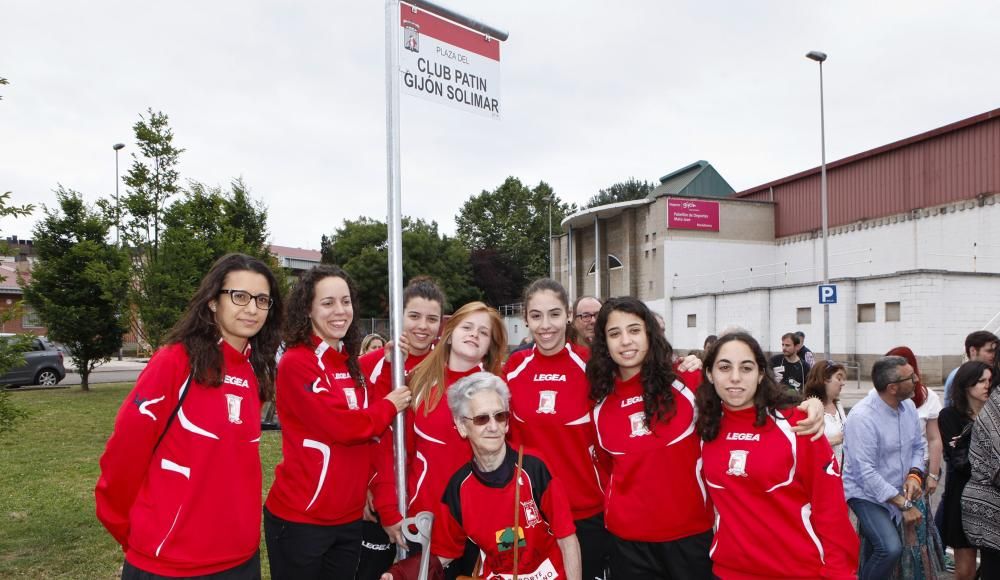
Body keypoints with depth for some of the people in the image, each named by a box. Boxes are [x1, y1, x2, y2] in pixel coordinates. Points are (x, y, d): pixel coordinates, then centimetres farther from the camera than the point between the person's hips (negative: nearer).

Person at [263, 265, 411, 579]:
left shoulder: (351, 364, 9)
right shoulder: (295, 363, -15)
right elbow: (342, 426, -23)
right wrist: (388, 406, -8)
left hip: (349, 517, 7)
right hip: (300, 519, -7)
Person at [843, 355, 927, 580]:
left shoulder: (908, 406, -3)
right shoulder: (862, 417, -26)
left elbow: (918, 446, 10)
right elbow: (866, 473, -26)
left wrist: (915, 474, -10)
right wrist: (904, 504, -22)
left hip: (897, 493, 7)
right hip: (867, 494, -7)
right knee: (891, 548, -25)